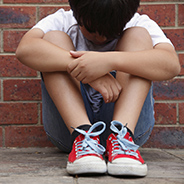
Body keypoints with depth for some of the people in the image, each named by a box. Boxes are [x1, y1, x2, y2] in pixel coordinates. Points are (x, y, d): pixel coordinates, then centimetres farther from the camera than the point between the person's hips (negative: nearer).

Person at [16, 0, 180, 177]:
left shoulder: (140, 24, 0)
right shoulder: (62, 22, 2)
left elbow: (171, 64, -22)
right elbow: (24, 49, -21)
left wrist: (110, 60, -35)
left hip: (130, 121, 0)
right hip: (69, 123, 1)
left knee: (139, 36, -13)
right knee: (53, 38, -13)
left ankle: (121, 135, -33)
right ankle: (82, 136, -33)